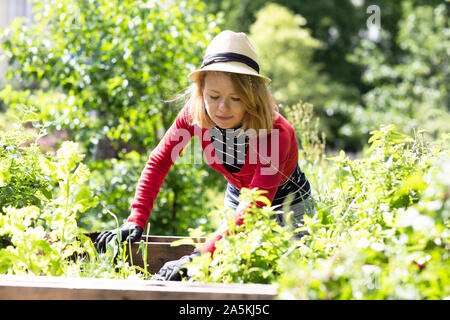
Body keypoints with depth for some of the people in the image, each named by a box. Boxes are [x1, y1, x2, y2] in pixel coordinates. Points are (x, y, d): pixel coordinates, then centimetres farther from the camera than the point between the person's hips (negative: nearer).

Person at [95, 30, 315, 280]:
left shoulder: (277, 133, -37)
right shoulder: (195, 114, -23)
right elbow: (159, 162, -10)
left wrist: (198, 258, -54)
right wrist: (136, 221, -23)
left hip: (288, 210, -4)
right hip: (237, 201, 4)